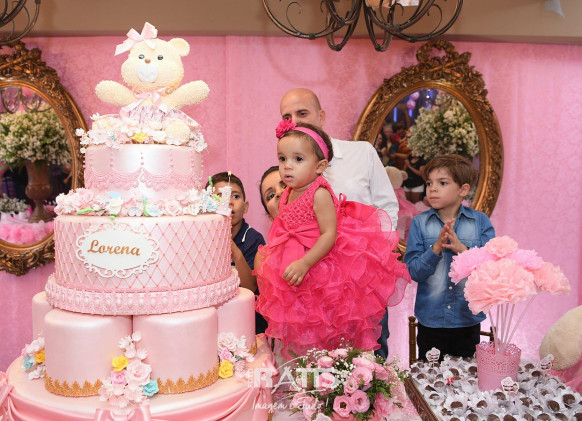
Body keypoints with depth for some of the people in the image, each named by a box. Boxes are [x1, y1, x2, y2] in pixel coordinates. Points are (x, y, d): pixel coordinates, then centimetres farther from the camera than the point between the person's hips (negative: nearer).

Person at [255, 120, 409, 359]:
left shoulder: (319, 194, -21)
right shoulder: (287, 195, 4)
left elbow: (330, 234, -26)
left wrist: (305, 263, -31)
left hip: (323, 265, -8)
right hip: (297, 274, 8)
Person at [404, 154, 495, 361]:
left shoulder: (480, 222, -3)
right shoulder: (420, 223, -4)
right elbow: (412, 272, -10)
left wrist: (462, 249, -25)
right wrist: (436, 248, -24)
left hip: (468, 322, 0)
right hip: (430, 321, 0)